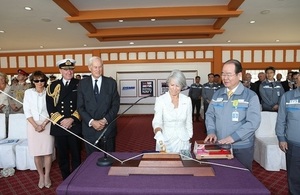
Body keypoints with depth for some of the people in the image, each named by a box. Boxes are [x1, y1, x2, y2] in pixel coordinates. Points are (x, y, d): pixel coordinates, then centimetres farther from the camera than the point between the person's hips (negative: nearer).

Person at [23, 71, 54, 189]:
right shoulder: (28, 92, 2)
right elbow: (27, 111, 0)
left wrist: (44, 124, -10)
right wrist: (36, 125, -9)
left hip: (47, 125, -1)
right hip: (33, 125, 1)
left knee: (48, 151, 2)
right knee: (36, 152, 5)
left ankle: (47, 175, 17)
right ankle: (41, 176, 20)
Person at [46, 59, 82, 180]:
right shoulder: (53, 86, 8)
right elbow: (50, 107, 3)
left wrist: (72, 119, -13)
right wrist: (61, 120, -9)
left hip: (75, 126, -1)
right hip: (59, 126, 2)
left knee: (76, 156, 6)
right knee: (62, 156, 10)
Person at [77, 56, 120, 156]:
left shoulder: (111, 82, 2)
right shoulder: (83, 84, 4)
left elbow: (115, 105, -1)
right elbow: (80, 107, 1)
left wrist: (105, 120, -12)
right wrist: (91, 122, -12)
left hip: (108, 128, 0)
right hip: (89, 129, 1)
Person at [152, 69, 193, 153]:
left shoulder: (187, 100, -1)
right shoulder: (160, 100, -9)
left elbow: (189, 123, 6)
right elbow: (157, 122, -18)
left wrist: (189, 139, 6)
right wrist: (159, 135, -36)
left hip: (183, 142, 2)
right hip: (165, 142, -2)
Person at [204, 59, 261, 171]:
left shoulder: (250, 96, -8)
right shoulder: (217, 94, 6)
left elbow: (253, 122, -15)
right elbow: (210, 115, 8)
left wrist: (233, 137, -23)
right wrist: (211, 131, -9)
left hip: (242, 148, -3)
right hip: (219, 146, 4)